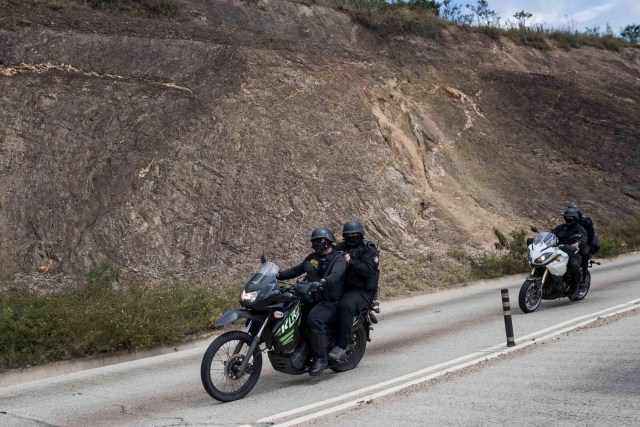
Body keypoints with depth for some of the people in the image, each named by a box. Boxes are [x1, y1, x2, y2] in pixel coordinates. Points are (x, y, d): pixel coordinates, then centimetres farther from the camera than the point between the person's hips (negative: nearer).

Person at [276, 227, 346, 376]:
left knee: (314, 319, -35)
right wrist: (278, 275, 3)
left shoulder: (338, 259, -6)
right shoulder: (312, 257, 18)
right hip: (311, 297, 8)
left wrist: (322, 282, -48)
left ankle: (320, 358, -22)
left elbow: (336, 275, -27)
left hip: (330, 301, -8)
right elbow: (296, 270, 20)